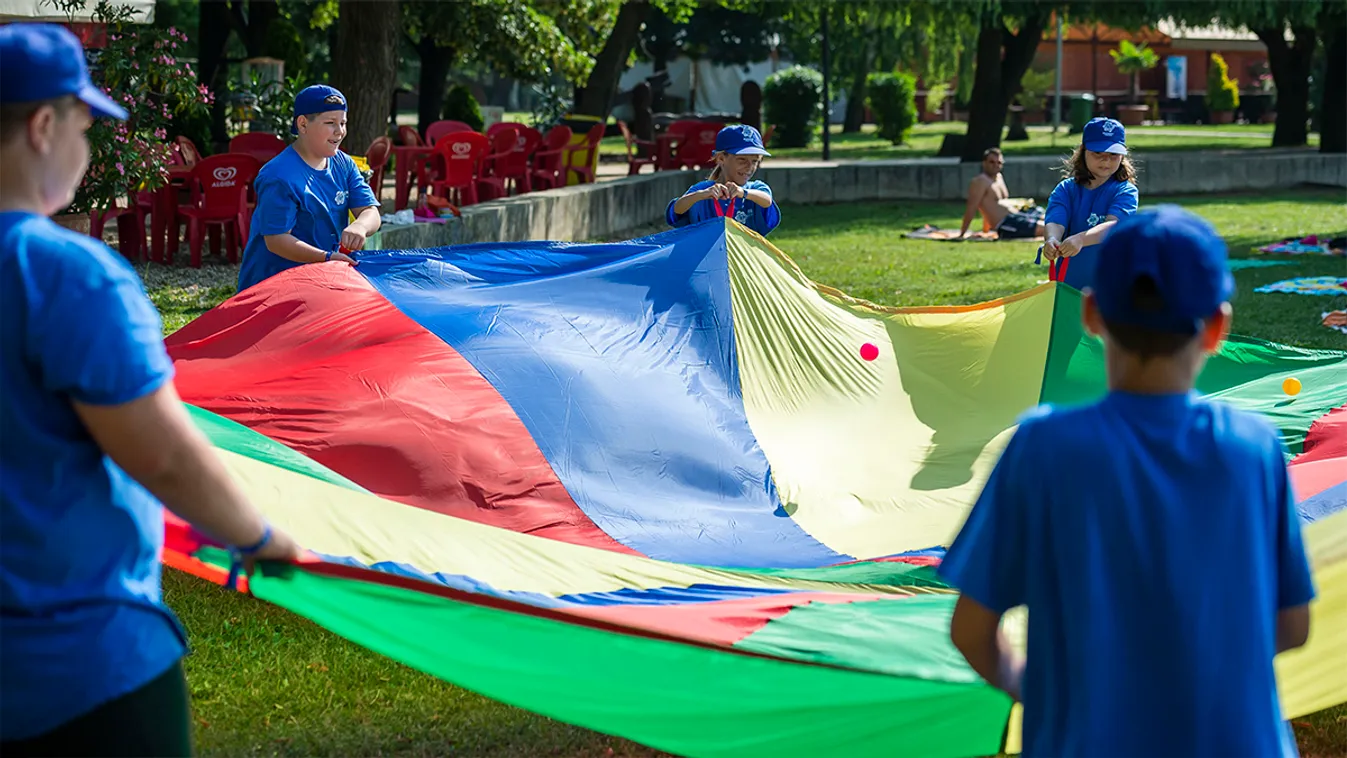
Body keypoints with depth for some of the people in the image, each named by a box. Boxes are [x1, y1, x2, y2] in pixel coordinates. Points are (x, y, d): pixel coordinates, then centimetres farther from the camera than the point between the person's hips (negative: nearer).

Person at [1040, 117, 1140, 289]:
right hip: (1070, 285, 3)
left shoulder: (1125, 191, -5)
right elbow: (1055, 222, -14)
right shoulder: (1065, 190, 3)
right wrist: (1051, 240, -39)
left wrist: (1080, 239, -43)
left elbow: (1112, 225, -23)